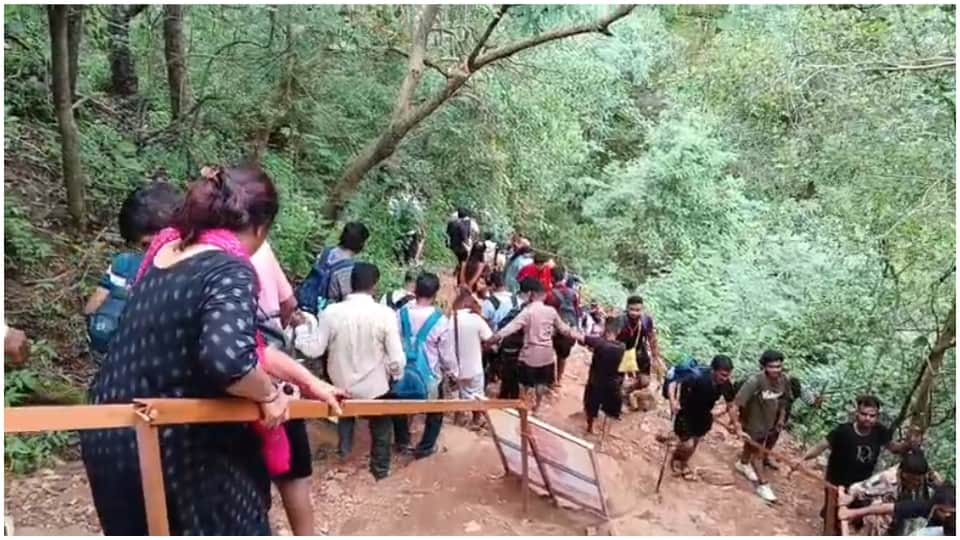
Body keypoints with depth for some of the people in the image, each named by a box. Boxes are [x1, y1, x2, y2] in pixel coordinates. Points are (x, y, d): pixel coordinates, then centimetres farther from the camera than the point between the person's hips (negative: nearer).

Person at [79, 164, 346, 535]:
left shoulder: (167, 249, 7)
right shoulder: (231, 271, -19)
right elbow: (228, 356, -40)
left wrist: (309, 382, 16)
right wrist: (268, 395, -17)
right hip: (169, 444, -8)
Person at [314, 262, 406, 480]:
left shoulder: (331, 312, -19)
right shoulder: (385, 314, -22)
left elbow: (316, 349, -12)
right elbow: (397, 358, -19)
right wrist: (396, 376, 2)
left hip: (342, 383, 2)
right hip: (375, 385, -1)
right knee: (380, 427, 25)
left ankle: (344, 446, 46)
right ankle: (380, 468, 40)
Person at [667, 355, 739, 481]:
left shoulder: (726, 385, -21)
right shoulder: (698, 378, -37)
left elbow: (731, 405, -4)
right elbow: (672, 385, -34)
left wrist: (735, 424, -1)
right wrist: (673, 401, -51)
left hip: (702, 415, 5)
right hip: (685, 413, -5)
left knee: (694, 443, 21)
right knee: (688, 445, -7)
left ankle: (684, 463, 50)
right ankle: (676, 457, 29)